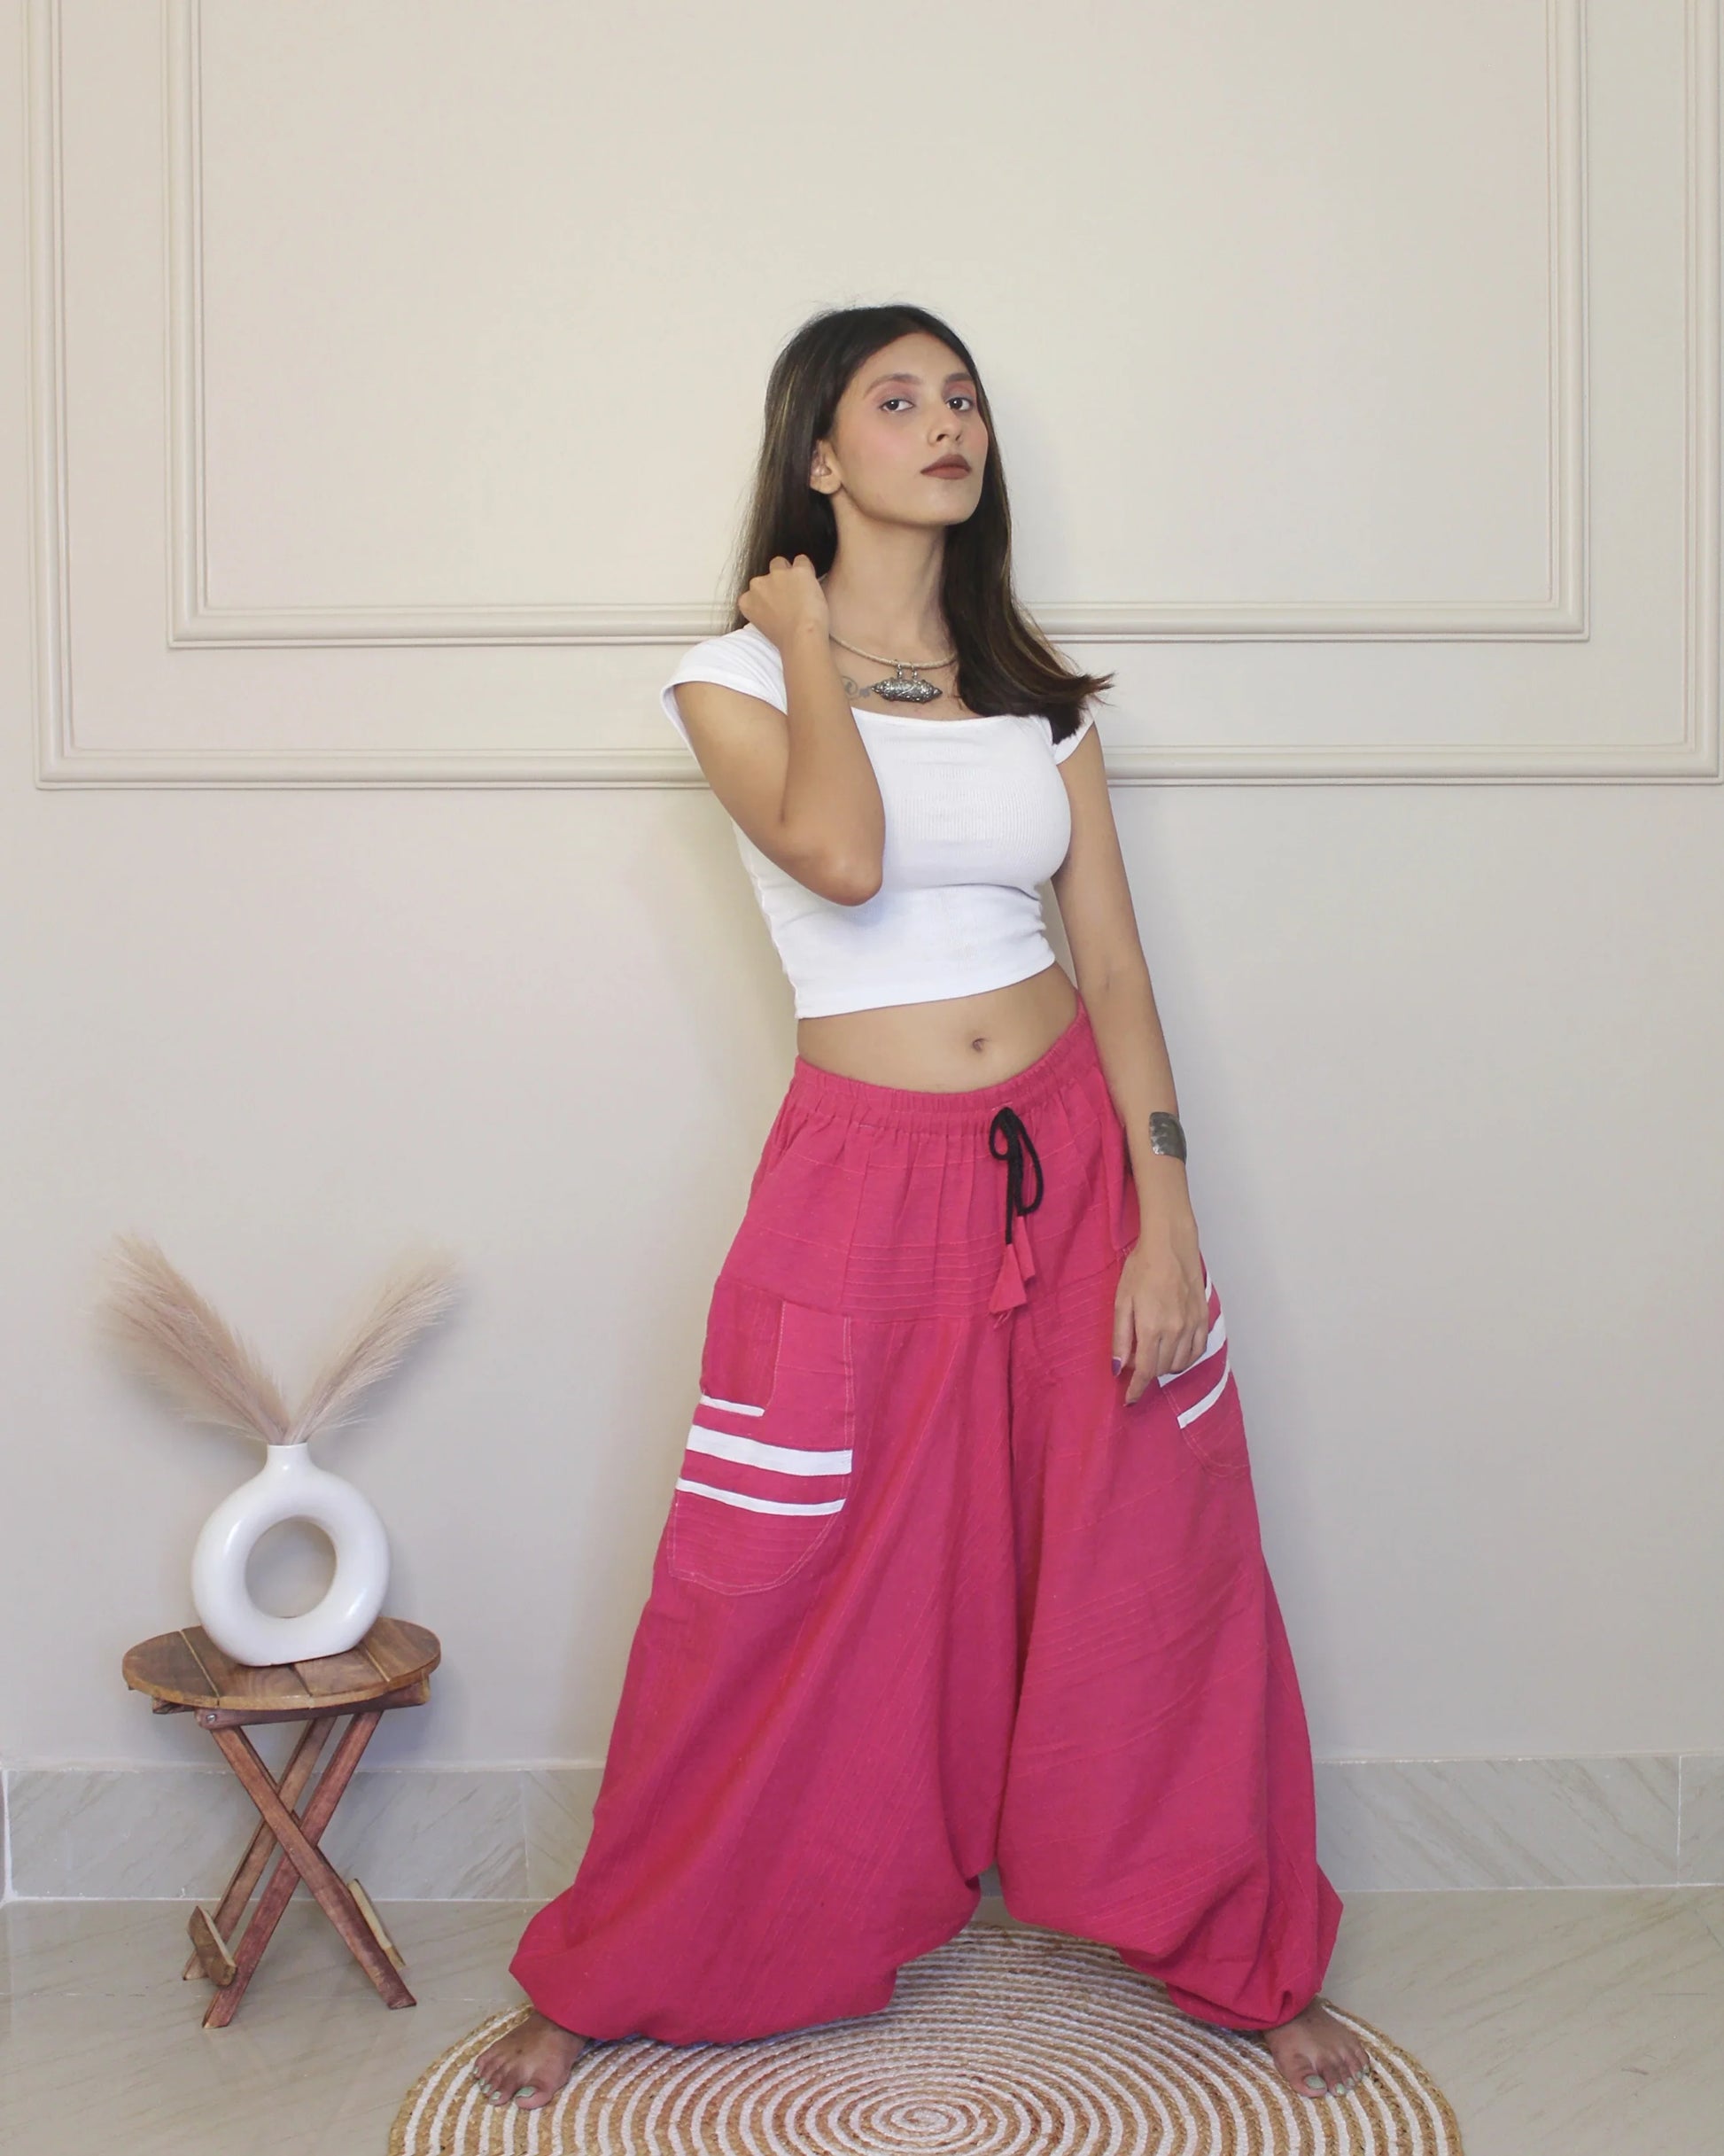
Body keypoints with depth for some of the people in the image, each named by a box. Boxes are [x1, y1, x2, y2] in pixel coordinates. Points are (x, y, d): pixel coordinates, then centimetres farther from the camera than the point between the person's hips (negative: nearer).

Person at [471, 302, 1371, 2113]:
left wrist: (1165, 1223, -5)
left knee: (1159, 1576, 9)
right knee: (775, 1607, 3)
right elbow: (839, 852, -23)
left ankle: (1251, 1961, 30)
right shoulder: (735, 675, -2)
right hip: (864, 1178, -3)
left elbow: (1115, 967, 4)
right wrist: (810, 636, -9)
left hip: (1073, 1155, 3)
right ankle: (598, 1982, 25)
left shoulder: (1036, 691, 8)